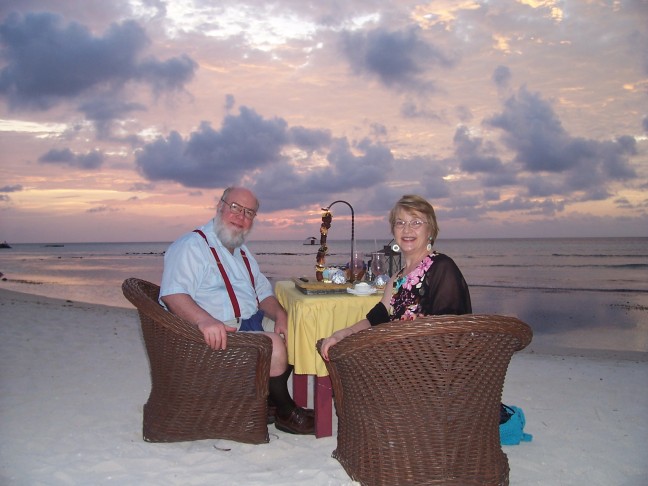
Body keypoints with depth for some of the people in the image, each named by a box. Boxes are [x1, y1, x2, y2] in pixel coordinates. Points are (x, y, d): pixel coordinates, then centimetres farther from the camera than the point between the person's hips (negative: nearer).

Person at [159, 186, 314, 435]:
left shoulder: (242, 251, 20)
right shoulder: (191, 246, -10)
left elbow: (263, 292, 21)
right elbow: (172, 295, -23)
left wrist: (280, 315, 0)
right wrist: (205, 320, -41)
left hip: (251, 322, 10)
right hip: (219, 333, -10)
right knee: (274, 344, -26)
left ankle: (268, 400, 9)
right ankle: (286, 413, -3)